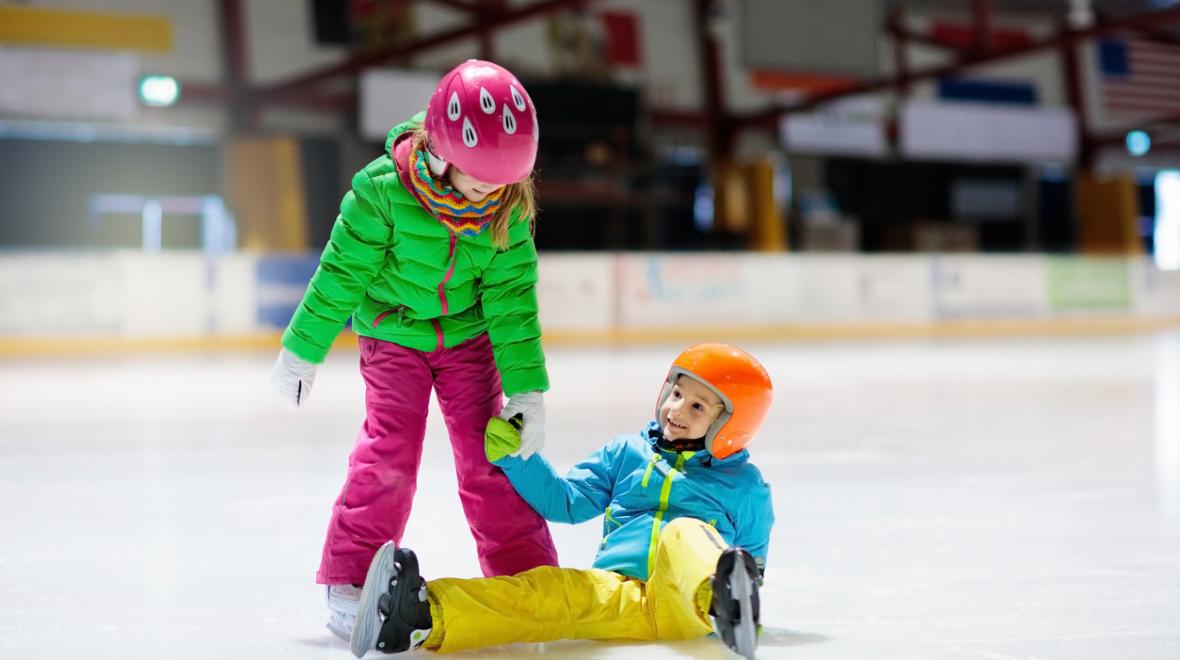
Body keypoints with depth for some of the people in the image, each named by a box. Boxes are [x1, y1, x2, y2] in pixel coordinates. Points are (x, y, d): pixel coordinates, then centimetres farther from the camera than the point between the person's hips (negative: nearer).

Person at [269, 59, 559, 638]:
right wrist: (302, 350, -6)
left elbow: (512, 298, -11)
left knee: (488, 451, -1)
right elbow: (342, 274, -14)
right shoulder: (384, 189, -26)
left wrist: (527, 389, -14)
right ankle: (349, 580, -1)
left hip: (469, 337, 2)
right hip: (393, 334, -2)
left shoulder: (508, 209, -17)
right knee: (390, 448, -12)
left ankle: (527, 574, 9)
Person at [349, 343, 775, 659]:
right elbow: (564, 501, 19)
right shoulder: (625, 454, 23)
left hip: (688, 606, -2)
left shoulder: (744, 483, 16)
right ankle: (427, 616, -55)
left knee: (684, 534, -33)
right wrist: (514, 455, 9)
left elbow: (753, 558, 21)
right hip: (616, 591, 2)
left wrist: (745, 584, 3)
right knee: (558, 590, -30)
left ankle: (726, 605, -68)